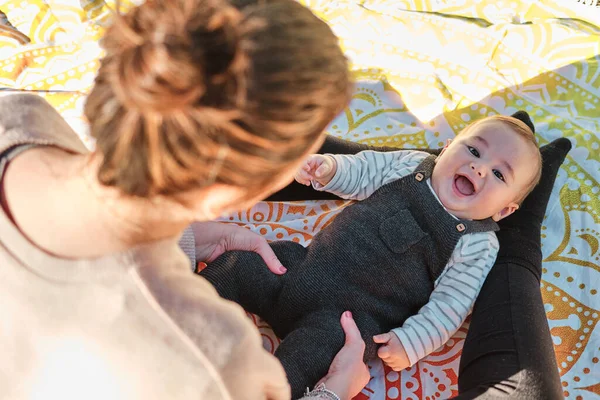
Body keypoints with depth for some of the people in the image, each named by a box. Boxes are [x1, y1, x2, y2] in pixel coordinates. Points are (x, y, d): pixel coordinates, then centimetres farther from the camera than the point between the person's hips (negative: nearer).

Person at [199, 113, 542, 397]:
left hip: (353, 316, -4)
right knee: (238, 264, -5)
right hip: (306, 266, 5)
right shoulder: (412, 164, 6)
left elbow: (450, 304, -7)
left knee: (316, 343, -33)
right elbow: (362, 173, 15)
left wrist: (411, 341, -17)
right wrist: (330, 168, -4)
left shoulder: (478, 246, -4)